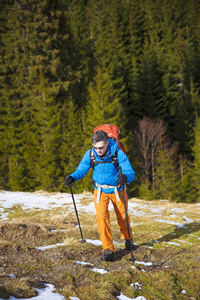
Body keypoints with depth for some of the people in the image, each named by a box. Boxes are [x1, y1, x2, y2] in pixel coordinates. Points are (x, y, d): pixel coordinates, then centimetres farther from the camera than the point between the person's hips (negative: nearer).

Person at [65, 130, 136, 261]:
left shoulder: (118, 153, -25)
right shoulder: (90, 154, -17)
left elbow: (131, 173, -27)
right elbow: (81, 170, -8)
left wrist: (125, 177, -51)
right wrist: (72, 177, -31)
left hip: (117, 190, -1)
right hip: (100, 190, 1)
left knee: (123, 218, 14)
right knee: (102, 216, -19)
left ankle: (128, 239, 46)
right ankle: (108, 250, -15)